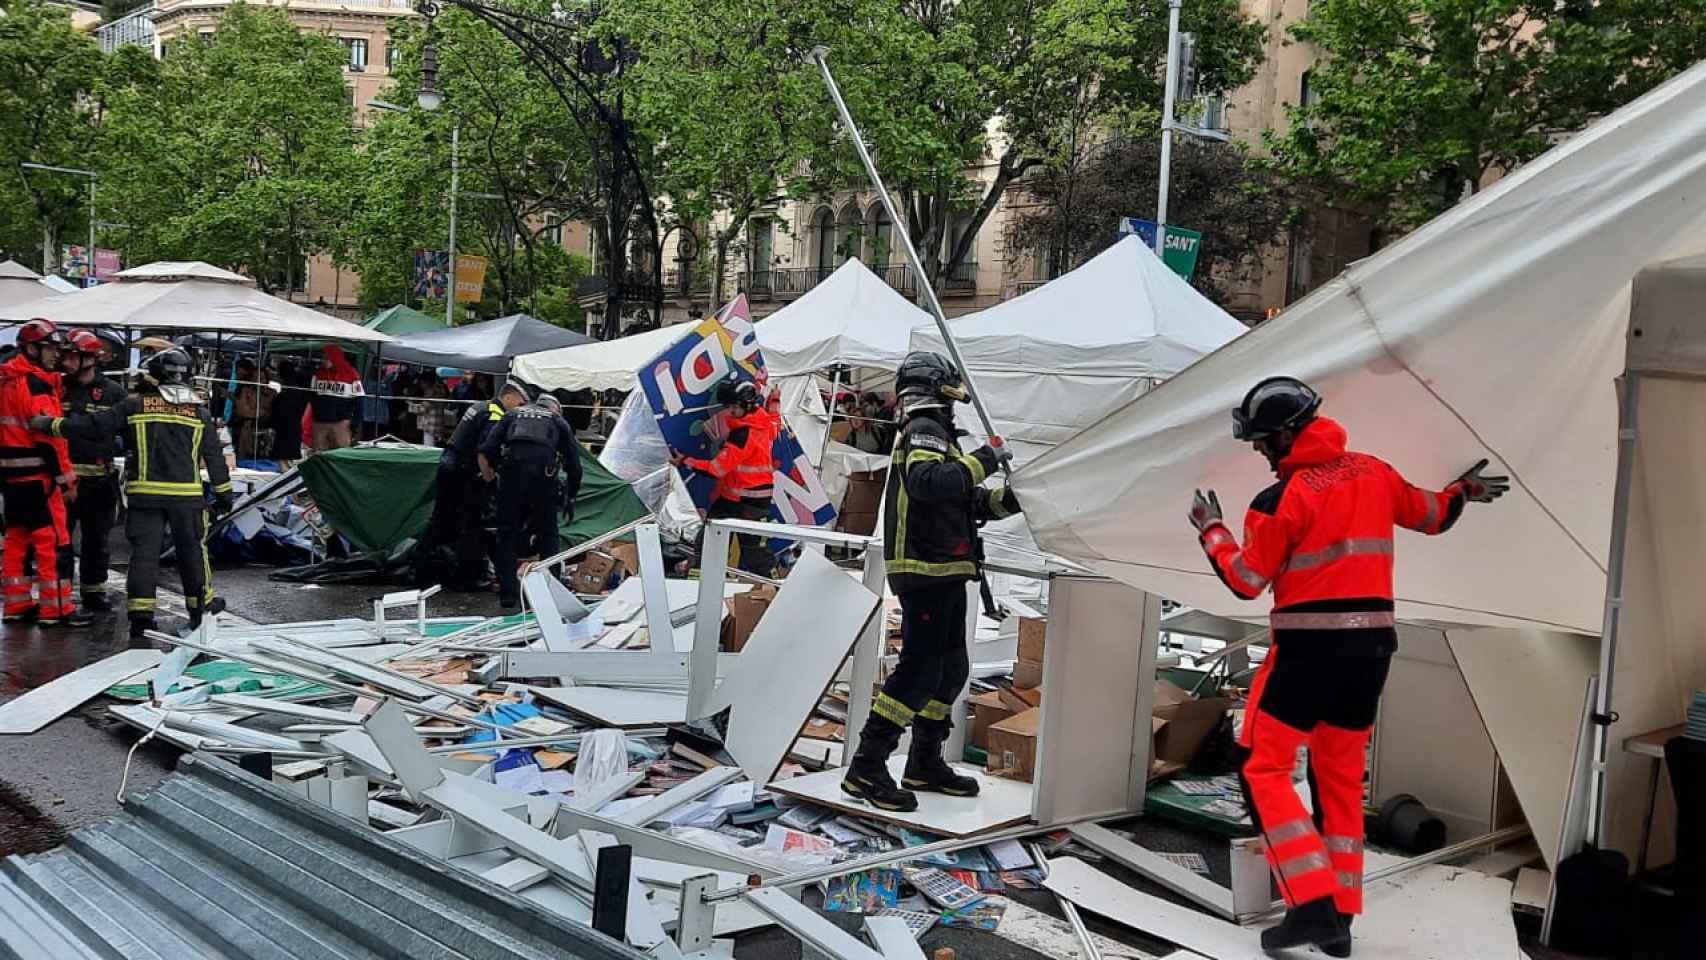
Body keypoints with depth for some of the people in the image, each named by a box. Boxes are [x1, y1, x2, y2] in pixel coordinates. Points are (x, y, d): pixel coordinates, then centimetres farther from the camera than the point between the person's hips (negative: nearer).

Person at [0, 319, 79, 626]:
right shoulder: (36, 383, -15)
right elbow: (49, 435, -20)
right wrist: (66, 479, -15)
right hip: (37, 475, -10)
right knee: (54, 541, -5)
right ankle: (56, 608, -4)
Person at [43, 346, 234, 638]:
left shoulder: (134, 405, -1)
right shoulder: (200, 411, 4)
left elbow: (95, 427, -1)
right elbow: (215, 456, 7)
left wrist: (54, 424, 12)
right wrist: (223, 493, 14)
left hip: (144, 493, -1)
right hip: (186, 494, 1)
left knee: (144, 551, 4)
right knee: (192, 549, 13)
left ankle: (140, 613, -1)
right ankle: (201, 607, 23)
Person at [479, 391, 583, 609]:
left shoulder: (513, 414, 27)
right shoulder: (559, 422, 25)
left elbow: (485, 451, 10)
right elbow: (574, 464, 18)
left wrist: (488, 477, 18)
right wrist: (571, 496, 27)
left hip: (512, 471, 0)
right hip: (544, 474, 0)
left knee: (507, 533, 8)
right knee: (547, 534, 14)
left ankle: (508, 593, 6)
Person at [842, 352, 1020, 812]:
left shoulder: (935, 433, 22)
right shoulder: (924, 430, -10)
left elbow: (968, 502, 24)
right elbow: (929, 482, -32)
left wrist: (1006, 498, 8)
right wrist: (983, 459, -22)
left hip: (944, 574, 11)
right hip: (926, 572, -11)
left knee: (952, 668, 16)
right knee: (920, 667, -12)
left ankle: (925, 764, 25)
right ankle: (866, 768, -9)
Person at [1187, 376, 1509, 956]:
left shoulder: (1282, 497, -13)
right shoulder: (1374, 472, 6)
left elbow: (1247, 581, -5)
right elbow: (1431, 516, 20)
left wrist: (1211, 529, 9)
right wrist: (1464, 491, 38)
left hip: (1310, 646, -7)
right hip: (1372, 644, 7)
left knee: (1266, 770, 0)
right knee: (1341, 776, 16)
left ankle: (1313, 904, -10)